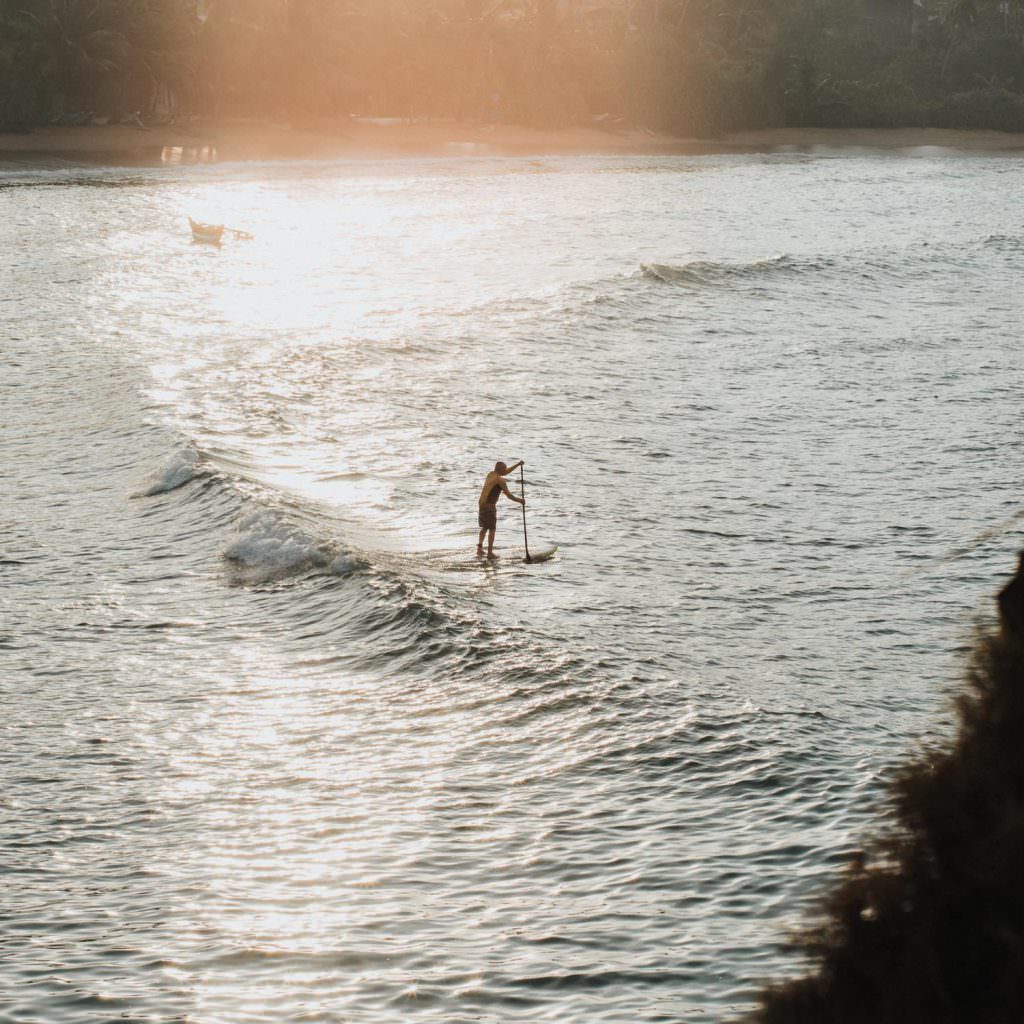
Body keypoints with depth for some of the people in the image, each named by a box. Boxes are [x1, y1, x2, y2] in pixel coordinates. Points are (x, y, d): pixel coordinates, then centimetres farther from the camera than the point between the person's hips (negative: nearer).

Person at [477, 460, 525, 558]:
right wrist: (520, 500, 4)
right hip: (490, 506, -8)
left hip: (482, 504, 8)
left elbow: (505, 472, 29)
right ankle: (490, 552, 2)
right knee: (492, 529, 2)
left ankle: (479, 547, 10)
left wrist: (518, 464, 27)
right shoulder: (500, 480, -12)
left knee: (484, 527, 21)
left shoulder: (491, 474, 13)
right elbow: (508, 495, -10)